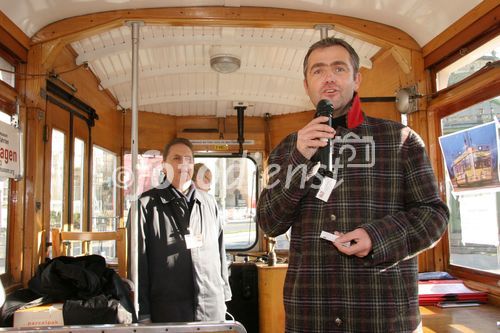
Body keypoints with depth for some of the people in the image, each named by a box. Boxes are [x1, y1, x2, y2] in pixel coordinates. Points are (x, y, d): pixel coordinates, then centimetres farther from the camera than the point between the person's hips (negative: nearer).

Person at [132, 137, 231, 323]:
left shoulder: (208, 202, 11)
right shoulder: (147, 205, -1)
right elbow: (139, 261, -3)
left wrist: (224, 296, 13)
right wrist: (143, 314, -5)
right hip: (167, 312, -3)